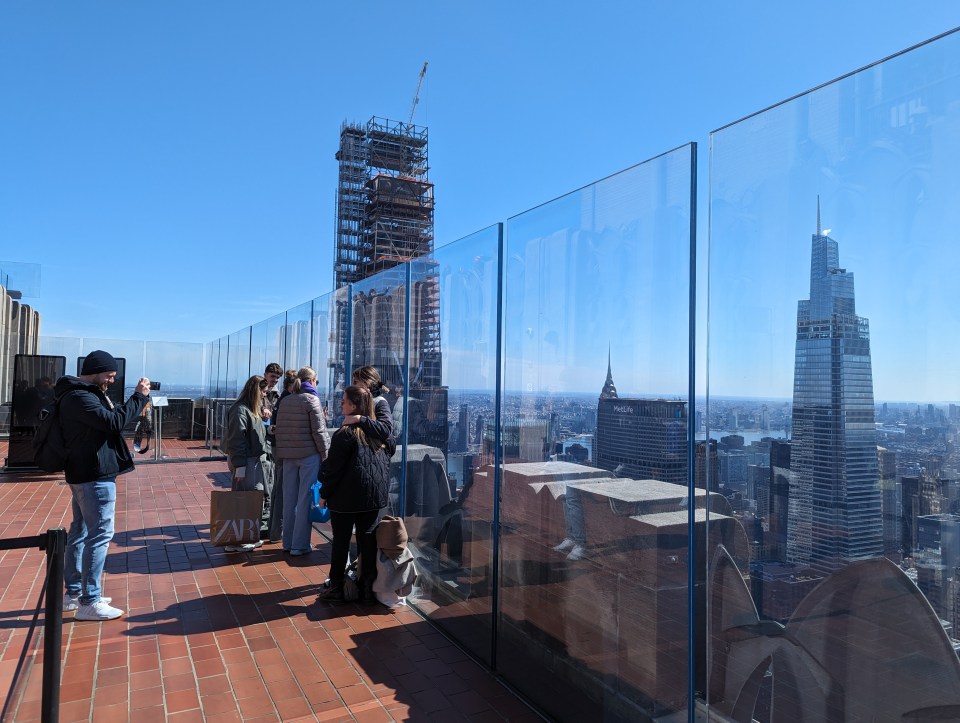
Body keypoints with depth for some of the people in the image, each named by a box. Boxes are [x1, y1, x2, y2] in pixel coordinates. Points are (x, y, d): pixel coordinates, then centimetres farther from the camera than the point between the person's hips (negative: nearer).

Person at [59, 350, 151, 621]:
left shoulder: (82, 394, 15)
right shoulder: (78, 397, -18)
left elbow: (109, 418, 16)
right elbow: (114, 422, -27)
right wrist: (139, 396, -20)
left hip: (85, 474, 11)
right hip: (95, 475, -11)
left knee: (81, 531, 16)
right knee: (100, 534, -8)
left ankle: (73, 592, 27)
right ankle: (89, 602, -4)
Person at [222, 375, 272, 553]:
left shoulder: (253, 410, 15)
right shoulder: (240, 410, -15)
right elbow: (236, 440, -18)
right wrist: (239, 466, -19)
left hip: (256, 460, 10)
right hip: (246, 463, -10)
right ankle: (235, 541, 3)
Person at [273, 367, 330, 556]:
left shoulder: (285, 401, 11)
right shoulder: (311, 400, -8)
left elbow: (278, 429, 14)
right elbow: (318, 430, -12)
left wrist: (280, 453, 19)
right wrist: (325, 454, -5)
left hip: (288, 455, 6)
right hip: (309, 455, -6)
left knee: (289, 498, 12)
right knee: (305, 499, -1)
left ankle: (288, 541, 21)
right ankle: (300, 544, 3)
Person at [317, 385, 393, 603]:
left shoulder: (346, 434, -15)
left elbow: (332, 468, -13)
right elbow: (391, 449, 13)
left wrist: (324, 493, 0)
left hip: (346, 497, -5)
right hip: (375, 496, 5)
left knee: (340, 542, 10)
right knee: (368, 541, 10)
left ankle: (336, 588, 19)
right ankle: (368, 588, 16)